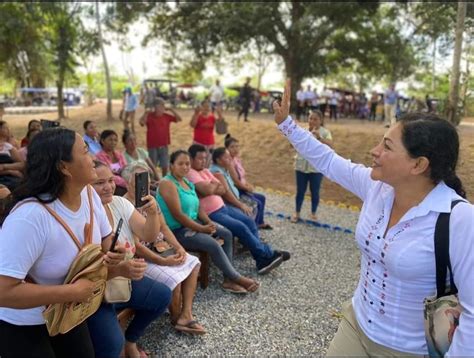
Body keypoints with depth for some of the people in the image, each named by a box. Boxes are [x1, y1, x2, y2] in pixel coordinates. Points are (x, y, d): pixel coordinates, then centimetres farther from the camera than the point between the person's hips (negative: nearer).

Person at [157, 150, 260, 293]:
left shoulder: (187, 182, 11)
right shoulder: (168, 184, -18)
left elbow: (198, 206, 13)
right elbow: (178, 215, -24)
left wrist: (209, 222, -6)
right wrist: (201, 229, -20)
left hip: (193, 223, 10)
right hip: (177, 230, -10)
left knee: (226, 234, 0)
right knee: (213, 244, -23)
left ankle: (228, 279, -1)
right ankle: (236, 278, -5)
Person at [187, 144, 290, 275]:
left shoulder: (205, 171, 14)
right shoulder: (190, 173, -14)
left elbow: (223, 190, 9)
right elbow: (207, 190, -28)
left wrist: (211, 187, -12)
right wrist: (214, 185, -5)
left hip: (222, 207, 10)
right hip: (210, 214, -10)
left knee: (249, 222, 0)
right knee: (241, 228, -17)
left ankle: (262, 261, 1)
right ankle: (268, 254, -1)